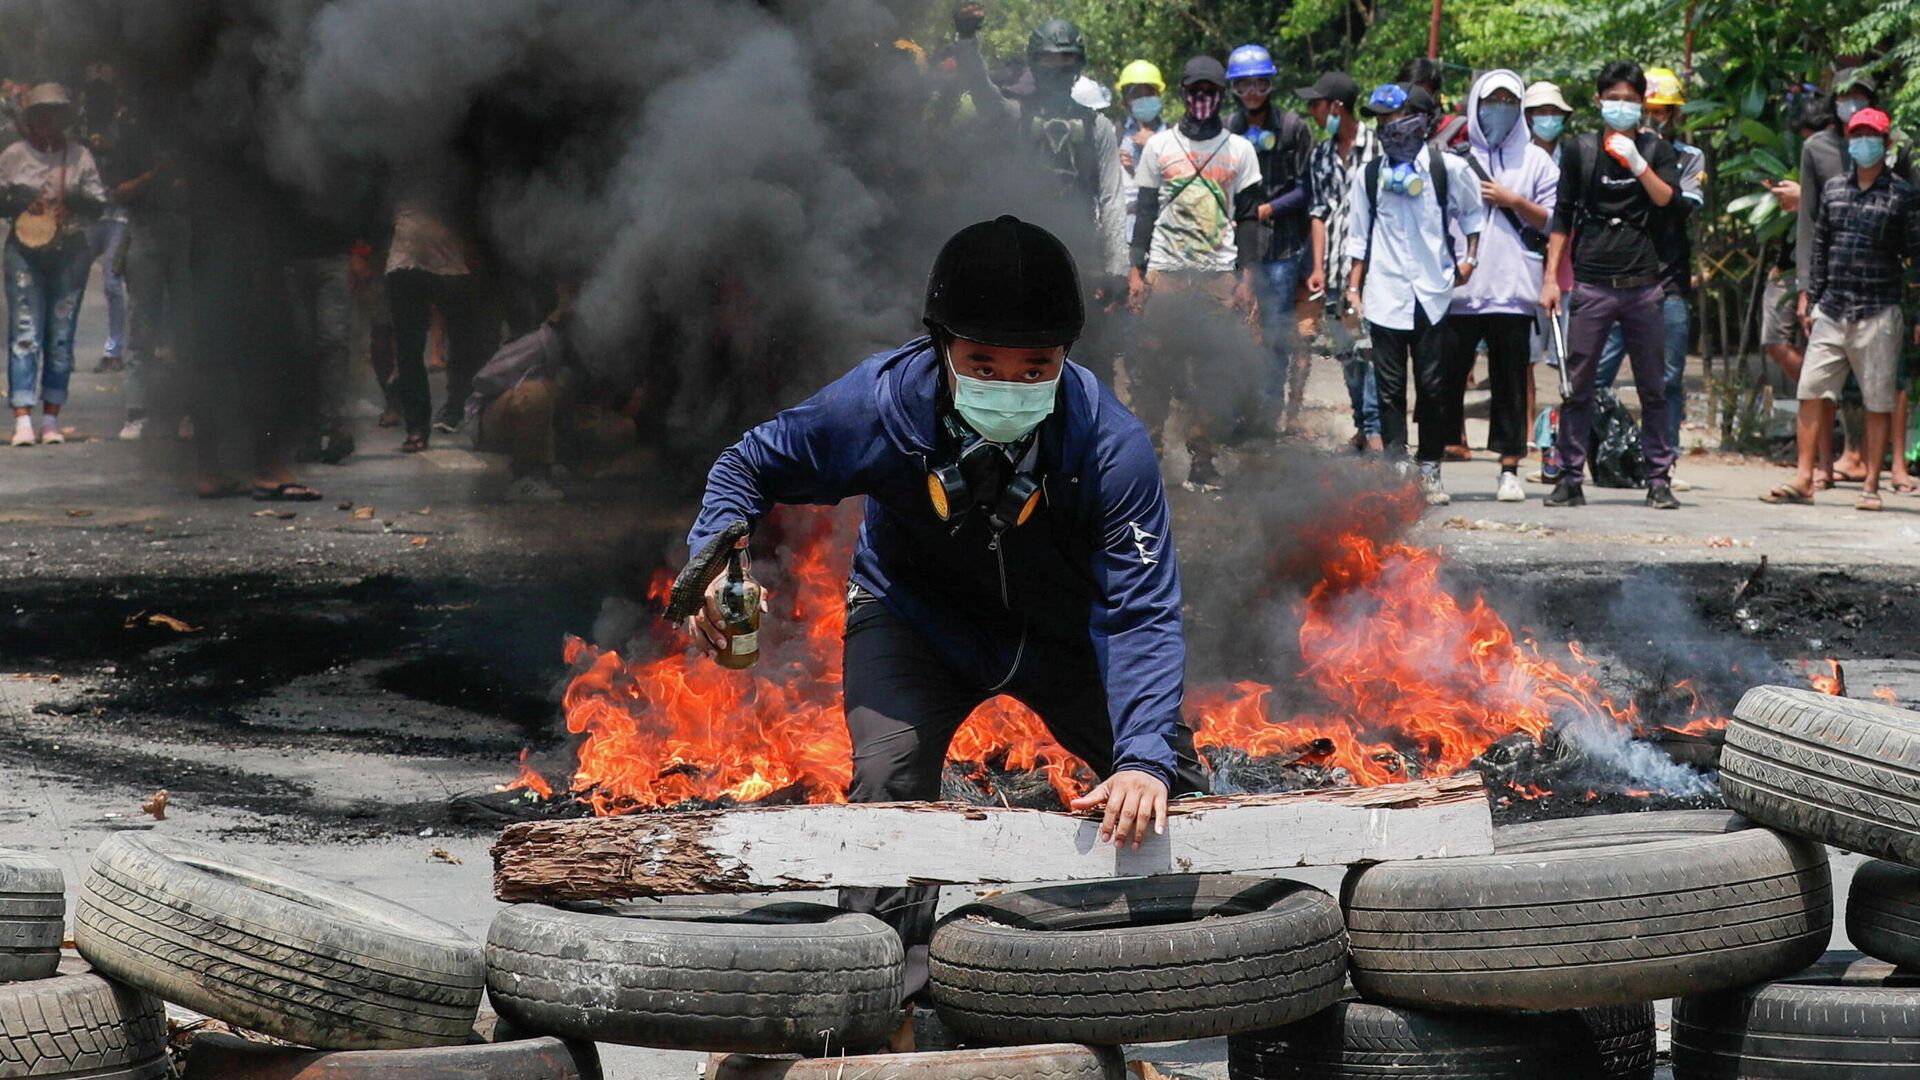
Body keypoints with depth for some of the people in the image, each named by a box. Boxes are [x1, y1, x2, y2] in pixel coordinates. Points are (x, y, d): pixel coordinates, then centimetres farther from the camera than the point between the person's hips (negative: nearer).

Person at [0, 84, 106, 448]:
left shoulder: (79, 156, 8)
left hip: (71, 253, 2)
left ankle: (51, 418, 10)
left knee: (61, 337, 3)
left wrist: (79, 200, -13)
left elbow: (100, 203, 8)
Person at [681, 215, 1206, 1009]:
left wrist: (1145, 757, -47)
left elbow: (1142, 613, -34)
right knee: (888, 779, -23)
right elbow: (751, 466, -13)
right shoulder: (881, 404, -32)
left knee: (1165, 796, 1)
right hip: (917, 618, -1)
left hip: (1063, 629, 1)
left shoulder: (1110, 444, -34)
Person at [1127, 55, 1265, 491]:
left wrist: (1246, 279, 1)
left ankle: (1201, 459, 4)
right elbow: (1145, 213, 10)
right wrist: (1136, 272, 2)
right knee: (1151, 367, -5)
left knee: (1213, 373, -3)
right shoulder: (1159, 146, 9)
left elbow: (1248, 219, 8)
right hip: (1164, 274, 0)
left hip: (1219, 276, 0)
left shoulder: (1239, 150, 9)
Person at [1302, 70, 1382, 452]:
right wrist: (1318, 267, 7)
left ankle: (1375, 428, -8)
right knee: (1346, 352, 8)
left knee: (1369, 346, -11)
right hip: (1336, 271, 6)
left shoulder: (1378, 147, -3)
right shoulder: (1321, 156, 15)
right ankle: (1363, 426, 15)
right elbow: (1319, 213, 16)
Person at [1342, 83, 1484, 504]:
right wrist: (1353, 288, 8)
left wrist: (1470, 260, 5)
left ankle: (1430, 470, 8)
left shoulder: (1448, 169, 2)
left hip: (1434, 295, -1)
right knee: (1390, 388, -2)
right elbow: (1359, 238, 13)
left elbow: (1474, 215, 15)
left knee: (1434, 387, 1)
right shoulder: (1369, 176, 9)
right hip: (1385, 295, 1)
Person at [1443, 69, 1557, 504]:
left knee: (1510, 382, 2)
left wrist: (1512, 201, -7)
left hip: (1512, 289, 0)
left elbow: (1552, 220, 6)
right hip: (1457, 289, 0)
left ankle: (1510, 468, 7)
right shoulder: (1453, 157, 10)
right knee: (1445, 378, 0)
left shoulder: (1536, 160, 10)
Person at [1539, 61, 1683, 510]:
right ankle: (1570, 477, 5)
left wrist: (1637, 163, -16)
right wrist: (1551, 278, 4)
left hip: (1643, 284, 0)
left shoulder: (1656, 150, 9)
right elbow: (1562, 219, 9)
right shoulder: (1580, 151, 8)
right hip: (1592, 283, 0)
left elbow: (1670, 201, -5)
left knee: (1653, 388, 3)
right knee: (1578, 385, -1)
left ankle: (1658, 478, 8)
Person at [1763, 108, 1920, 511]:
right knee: (1812, 392, -1)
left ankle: (1871, 486, 5)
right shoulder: (1833, 189, 13)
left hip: (1878, 314, -4)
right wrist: (1811, 300, 14)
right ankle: (1803, 480, 1)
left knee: (1878, 402, 0)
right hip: (1832, 311, 4)